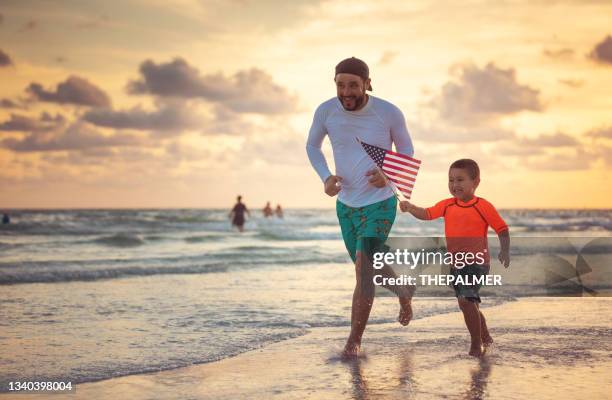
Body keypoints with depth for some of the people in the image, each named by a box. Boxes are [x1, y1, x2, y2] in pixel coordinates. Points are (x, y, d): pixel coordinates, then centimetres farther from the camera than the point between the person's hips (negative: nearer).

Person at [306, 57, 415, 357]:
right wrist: (326, 178, -10)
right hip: (345, 204, 4)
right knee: (368, 268, 19)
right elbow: (312, 146, 8)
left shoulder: (389, 113, -16)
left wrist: (388, 174, -21)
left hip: (379, 203, -4)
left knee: (363, 268, -16)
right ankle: (403, 293, 50)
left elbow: (406, 150, 0)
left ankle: (354, 340, -3)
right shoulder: (326, 111, -11)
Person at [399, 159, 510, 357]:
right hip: (456, 264, 7)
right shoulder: (447, 205, 4)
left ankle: (476, 344, -10)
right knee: (469, 304, 18)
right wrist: (410, 207, -22)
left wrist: (505, 251, -20)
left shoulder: (483, 206, -10)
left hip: (477, 261, -7)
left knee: (465, 300, -22)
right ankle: (485, 337, 41)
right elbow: (427, 214, -4)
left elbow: (502, 229, -7)